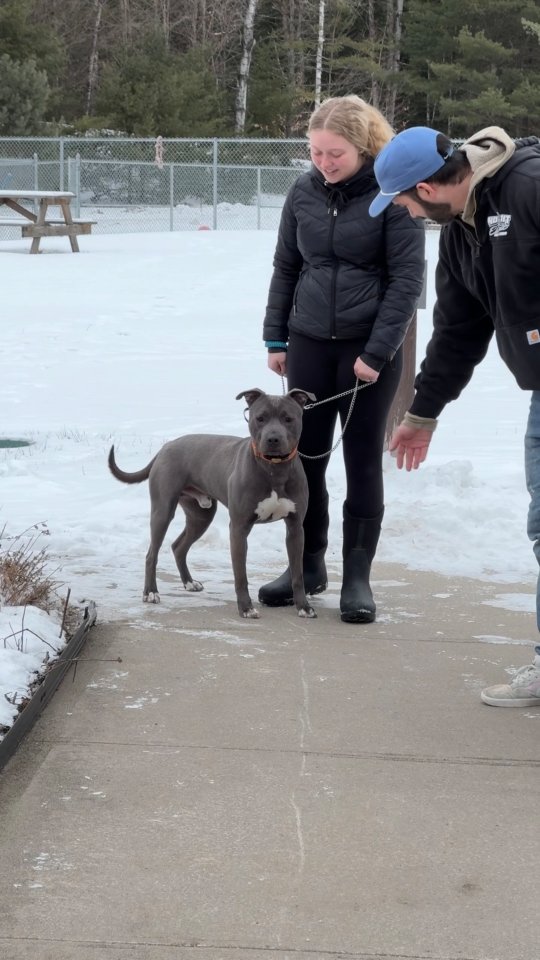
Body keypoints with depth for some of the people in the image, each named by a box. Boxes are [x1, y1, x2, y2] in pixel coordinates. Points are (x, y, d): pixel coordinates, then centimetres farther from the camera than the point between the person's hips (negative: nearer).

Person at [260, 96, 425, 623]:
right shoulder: (303, 192, 2)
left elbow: (406, 278, -11)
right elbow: (285, 268, 10)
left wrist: (378, 351, -15)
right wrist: (275, 338, 8)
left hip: (370, 347, -4)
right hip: (309, 342, 4)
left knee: (363, 461, 3)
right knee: (305, 456, 7)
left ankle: (357, 576, 11)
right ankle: (308, 564, 21)